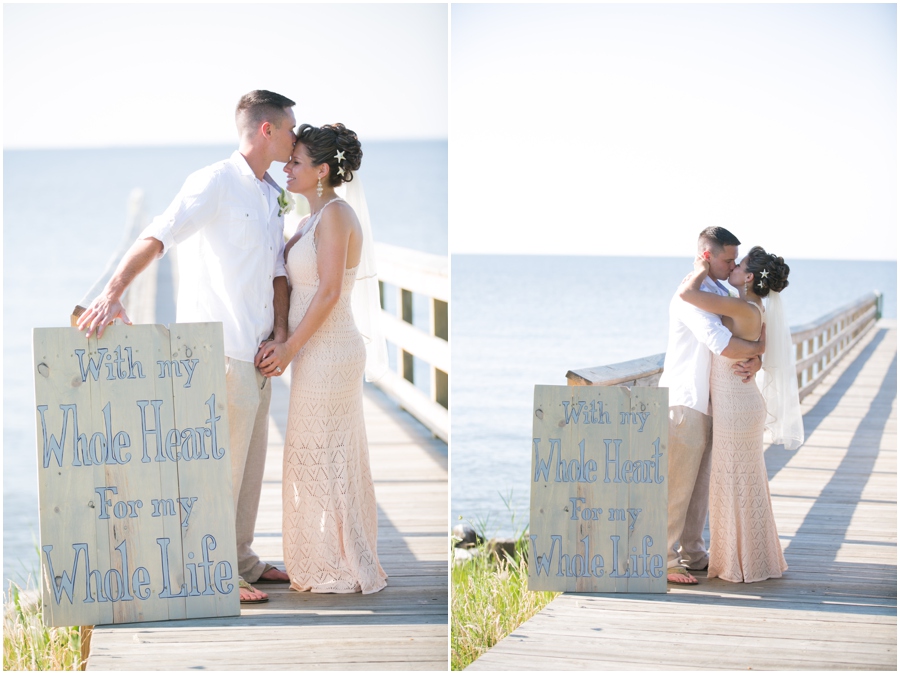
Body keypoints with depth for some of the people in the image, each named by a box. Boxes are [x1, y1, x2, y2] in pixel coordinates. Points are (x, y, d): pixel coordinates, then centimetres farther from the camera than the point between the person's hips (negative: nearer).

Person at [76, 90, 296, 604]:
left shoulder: (273, 196, 14)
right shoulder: (216, 183, -13)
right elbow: (158, 236, -24)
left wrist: (280, 337, 1)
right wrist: (113, 292, -37)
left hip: (257, 350, 9)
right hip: (221, 349, -9)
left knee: (252, 459, 16)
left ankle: (242, 560, 27)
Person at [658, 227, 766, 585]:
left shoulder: (721, 294, 15)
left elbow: (748, 339, 13)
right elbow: (721, 343, -28)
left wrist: (754, 361, -10)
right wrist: (756, 349, -11)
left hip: (708, 404, 9)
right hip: (684, 400, -9)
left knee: (700, 484, 13)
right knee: (676, 485, -7)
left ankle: (691, 553, 21)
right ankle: (663, 560, -4)